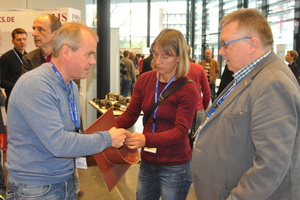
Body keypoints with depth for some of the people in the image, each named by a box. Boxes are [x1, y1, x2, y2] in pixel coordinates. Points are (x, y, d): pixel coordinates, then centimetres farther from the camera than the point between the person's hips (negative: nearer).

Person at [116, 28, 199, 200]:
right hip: (147, 162, 5)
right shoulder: (144, 80, -2)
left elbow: (181, 131, -21)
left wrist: (147, 139, -36)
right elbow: (130, 115, 2)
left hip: (174, 167, -4)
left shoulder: (188, 89, -16)